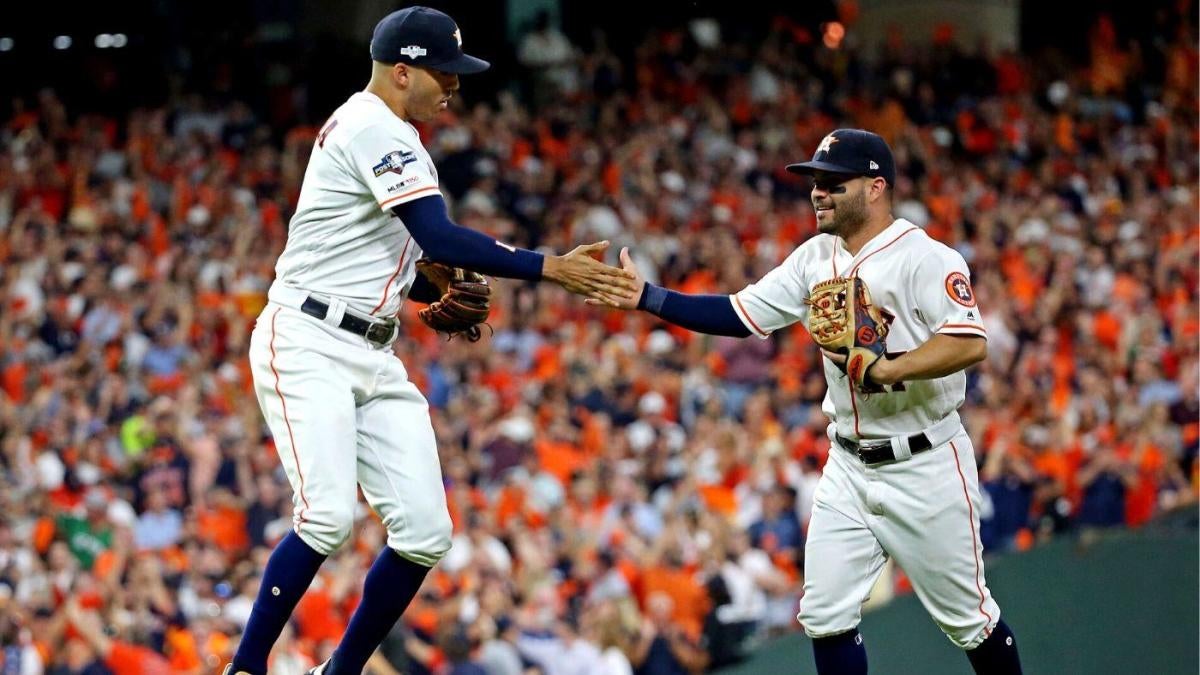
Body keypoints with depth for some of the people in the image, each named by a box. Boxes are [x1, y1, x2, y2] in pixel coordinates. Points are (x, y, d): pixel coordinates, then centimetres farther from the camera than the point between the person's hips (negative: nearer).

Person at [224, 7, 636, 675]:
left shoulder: (383, 133, 19)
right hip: (308, 348, -9)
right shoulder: (373, 129, -13)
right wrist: (550, 268, -25)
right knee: (329, 516, -24)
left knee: (426, 531, -2)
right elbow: (438, 237, -24)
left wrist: (443, 293, 7)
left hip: (374, 357, 9)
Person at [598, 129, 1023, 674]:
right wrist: (646, 298, -6)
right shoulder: (816, 258, 5)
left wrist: (885, 370, -36)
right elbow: (741, 316, 3)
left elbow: (971, 343, -28)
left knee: (966, 614, 3)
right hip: (849, 466, 6)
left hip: (924, 466, -6)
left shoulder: (925, 258, -16)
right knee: (825, 613, 2)